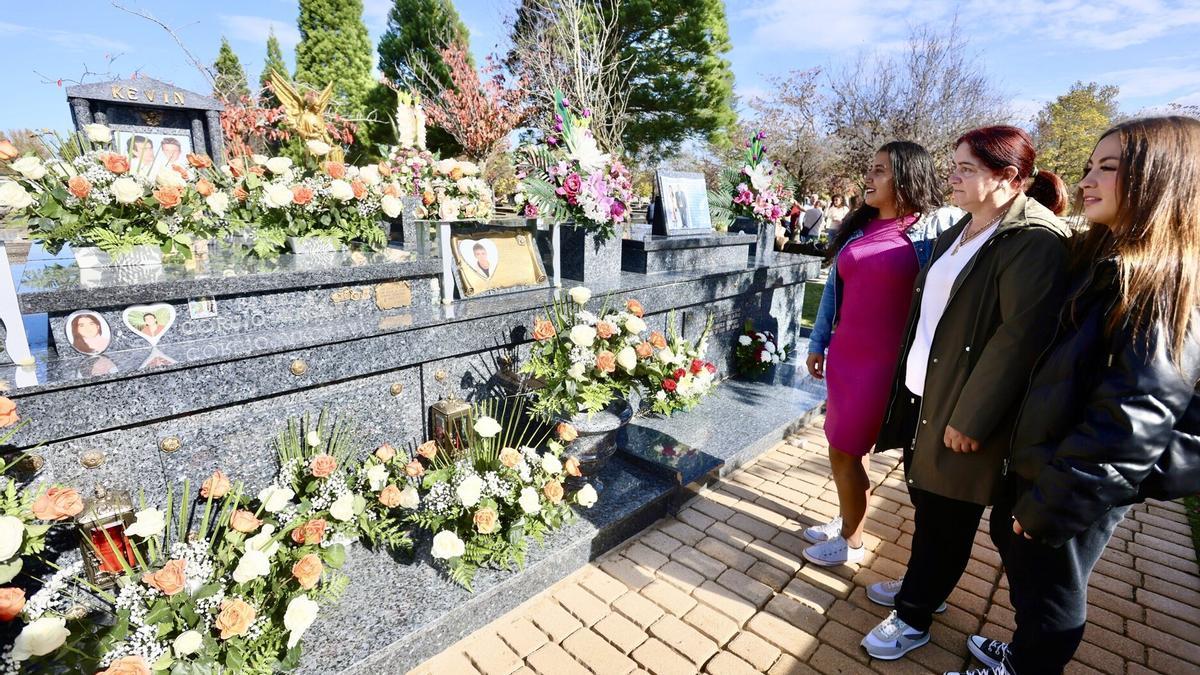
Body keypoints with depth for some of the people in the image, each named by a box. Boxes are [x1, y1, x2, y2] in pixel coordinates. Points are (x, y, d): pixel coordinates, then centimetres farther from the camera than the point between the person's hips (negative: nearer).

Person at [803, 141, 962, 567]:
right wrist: (818, 343, 12)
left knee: (844, 451, 2)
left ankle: (851, 542, 24)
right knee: (849, 446, 17)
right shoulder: (857, 227, 8)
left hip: (885, 360, -5)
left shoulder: (939, 225, -7)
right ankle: (846, 521, 38)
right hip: (844, 354, 5)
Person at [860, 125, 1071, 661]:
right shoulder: (959, 233, 12)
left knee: (945, 519, 9)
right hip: (922, 393, 8)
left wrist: (970, 419, -20)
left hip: (960, 408, -7)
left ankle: (914, 617, 26)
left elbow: (1019, 337, -20)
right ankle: (922, 586, 41)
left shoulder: (1034, 240, -15)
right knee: (925, 501, 20)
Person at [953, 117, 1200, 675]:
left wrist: (1048, 504, -19)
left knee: (1049, 591, 13)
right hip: (1037, 460, 8)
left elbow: (1129, 424, -24)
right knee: (1016, 553, 25)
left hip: (1079, 487, -8)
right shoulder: (1102, 260, 6)